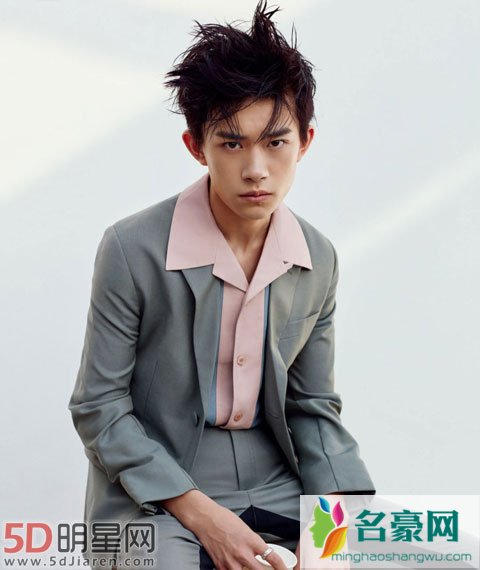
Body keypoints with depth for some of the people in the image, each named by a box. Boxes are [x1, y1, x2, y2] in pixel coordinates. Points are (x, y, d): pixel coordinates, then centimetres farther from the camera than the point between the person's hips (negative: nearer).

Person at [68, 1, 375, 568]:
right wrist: (201, 514, -18)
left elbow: (313, 408, 8)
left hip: (276, 487, 4)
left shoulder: (319, 260, 0)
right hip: (154, 493, -4)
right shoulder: (132, 249, -15)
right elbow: (98, 409, -10)